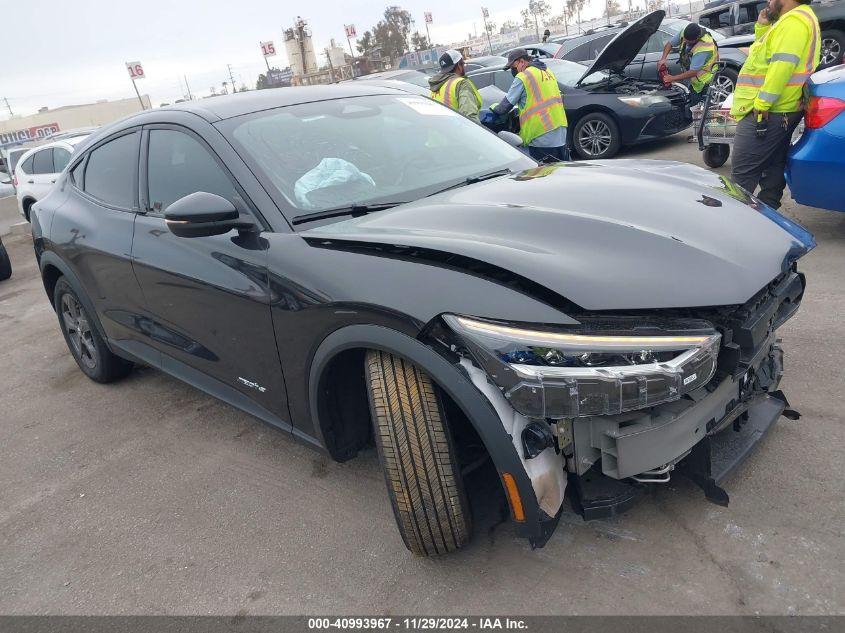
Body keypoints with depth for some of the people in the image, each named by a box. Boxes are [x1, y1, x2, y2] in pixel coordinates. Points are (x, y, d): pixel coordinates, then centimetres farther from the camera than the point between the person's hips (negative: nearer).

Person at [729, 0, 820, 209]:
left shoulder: (794, 21, -14)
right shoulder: (799, 19, 21)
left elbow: (782, 66, -24)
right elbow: (768, 53, 26)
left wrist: (762, 103, -25)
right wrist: (763, 27, 13)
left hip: (764, 112, -11)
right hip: (781, 111, 11)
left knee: (742, 174, -11)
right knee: (774, 167, 15)